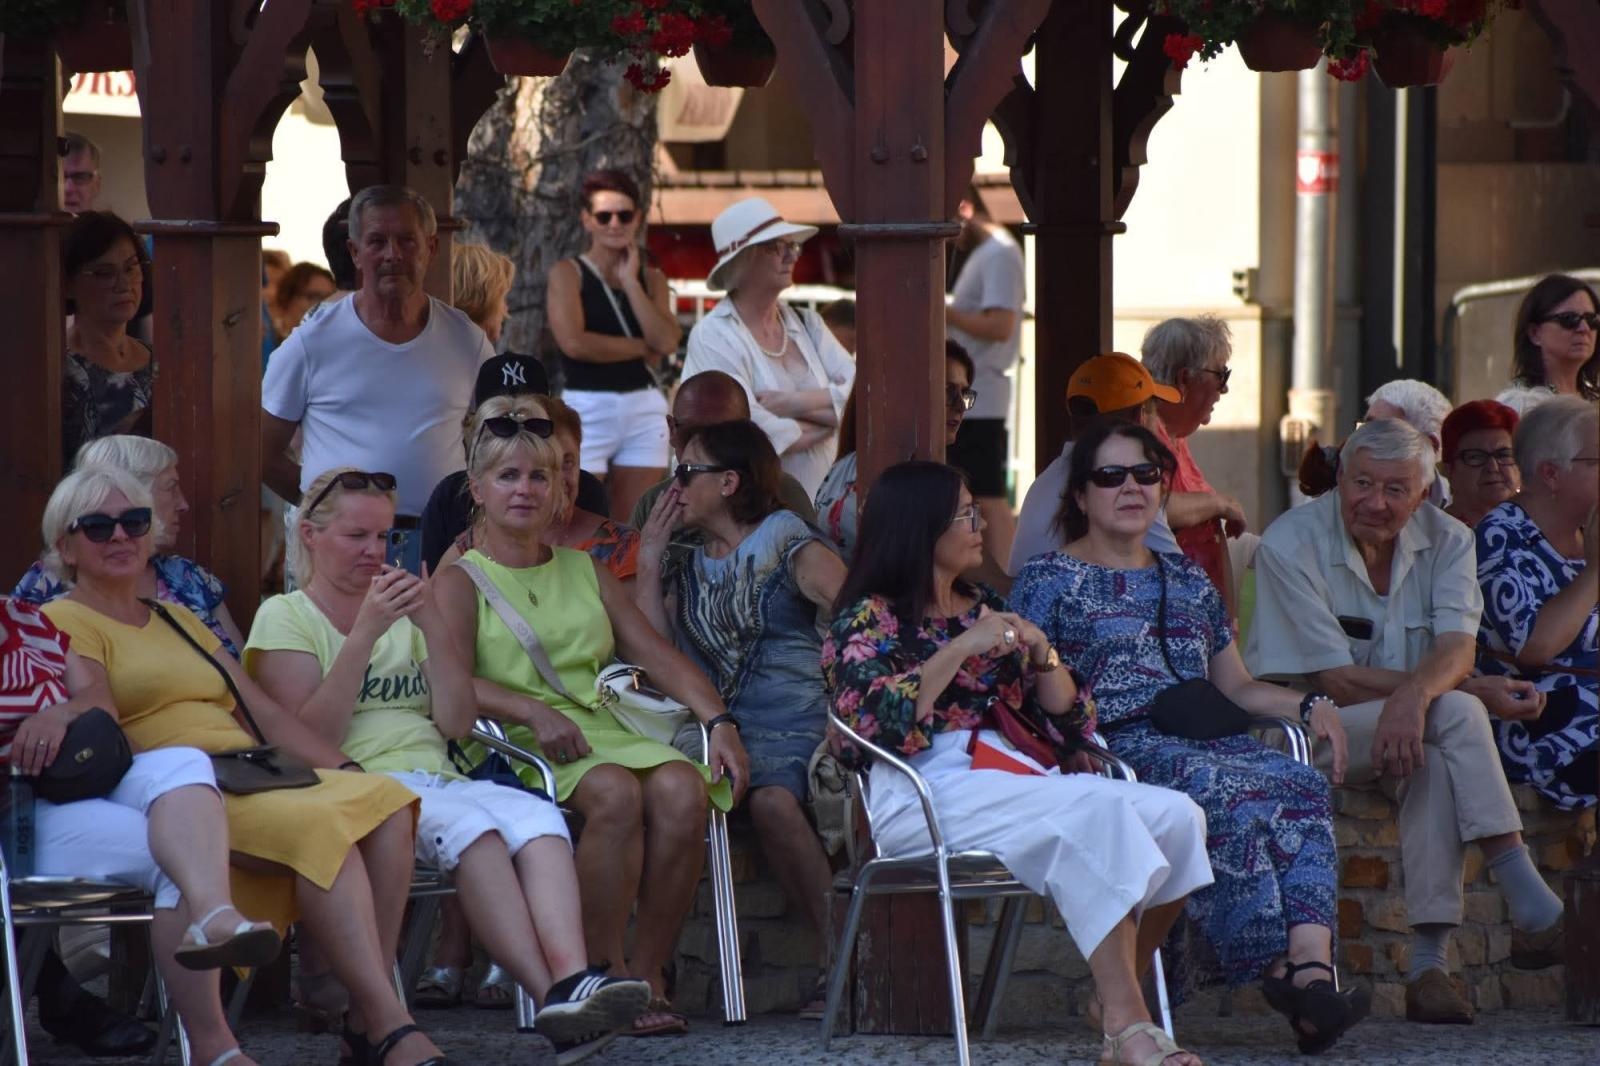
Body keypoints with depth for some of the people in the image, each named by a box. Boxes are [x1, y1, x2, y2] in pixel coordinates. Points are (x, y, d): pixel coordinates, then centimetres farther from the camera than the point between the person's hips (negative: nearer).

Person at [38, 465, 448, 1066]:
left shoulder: (177, 621, 30)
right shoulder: (65, 623, 6)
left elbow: (265, 713, 23)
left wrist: (349, 771, 9)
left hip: (257, 775, 7)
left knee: (384, 803, -22)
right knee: (321, 825, -33)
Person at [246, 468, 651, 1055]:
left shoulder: (403, 615, 25)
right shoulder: (285, 617, 9)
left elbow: (457, 723, 12)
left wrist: (432, 626, 0)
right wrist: (366, 633, -11)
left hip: (436, 779, 5)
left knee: (535, 815, -29)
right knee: (468, 822, -36)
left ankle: (570, 980, -52)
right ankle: (552, 995, -45)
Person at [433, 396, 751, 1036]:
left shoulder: (585, 572, 26)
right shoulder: (461, 582, 11)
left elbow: (656, 654, 18)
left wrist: (719, 721, 1)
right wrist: (534, 711, -22)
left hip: (606, 729, 4)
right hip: (520, 744, -4)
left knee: (682, 788, -29)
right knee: (614, 792, -36)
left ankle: (647, 975, -21)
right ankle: (603, 975, -29)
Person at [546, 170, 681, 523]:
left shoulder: (652, 280, 12)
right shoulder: (569, 273, 1)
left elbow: (666, 341, -5)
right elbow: (574, 342, -15)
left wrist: (630, 282, -4)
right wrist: (643, 348, -5)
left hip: (644, 410, 4)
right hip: (587, 410, -4)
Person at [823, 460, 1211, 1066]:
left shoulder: (986, 608, 24)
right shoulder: (869, 618, 5)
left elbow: (1071, 719, 21)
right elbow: (878, 724, -15)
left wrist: (1041, 652, 3)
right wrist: (963, 647, -13)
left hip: (1012, 777, 7)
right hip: (927, 793, -7)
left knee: (1175, 816, -18)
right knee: (1095, 813, -33)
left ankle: (1121, 1001, -14)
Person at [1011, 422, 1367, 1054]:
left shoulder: (1188, 581, 28)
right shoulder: (1050, 581, 11)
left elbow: (1235, 687, 27)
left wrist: (1309, 706, 9)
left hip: (1207, 740, 5)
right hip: (1119, 750, -5)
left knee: (1301, 785, -28)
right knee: (1229, 793, -36)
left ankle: (1313, 967, -46)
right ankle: (1279, 969, -37)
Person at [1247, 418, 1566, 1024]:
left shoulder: (1446, 541, 1)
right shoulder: (1291, 544, -13)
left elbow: (1457, 648, -16)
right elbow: (1339, 682, -17)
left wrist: (1415, 694, -40)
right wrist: (1473, 691, -20)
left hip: (1406, 729, 4)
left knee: (1438, 761, -33)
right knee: (1455, 713, -30)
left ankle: (1429, 962, -36)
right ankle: (1533, 911, -34)